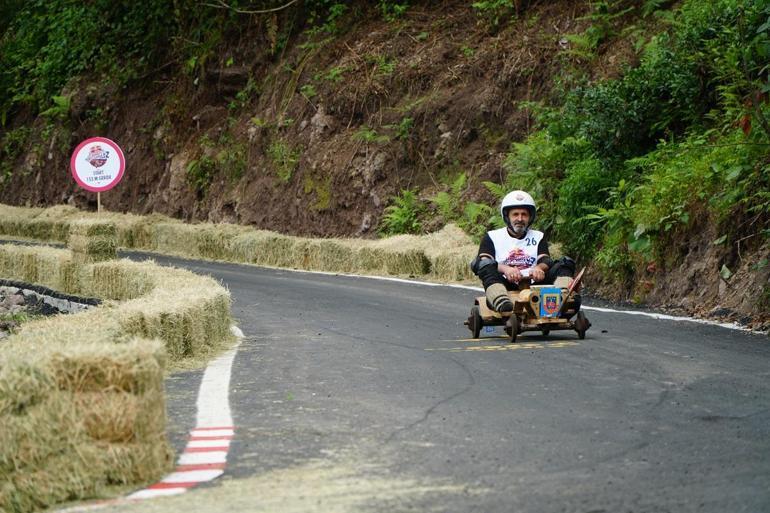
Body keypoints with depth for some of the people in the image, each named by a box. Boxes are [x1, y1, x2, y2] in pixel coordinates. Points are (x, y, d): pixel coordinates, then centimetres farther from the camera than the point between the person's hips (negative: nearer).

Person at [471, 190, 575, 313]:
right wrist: (505, 268, -24)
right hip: (505, 287, -2)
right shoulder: (492, 237, 16)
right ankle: (502, 303, -63)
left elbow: (545, 260, 7)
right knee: (485, 265, -30)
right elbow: (483, 261, -2)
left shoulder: (538, 237, 24)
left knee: (566, 263, -14)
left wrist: (539, 268, -20)